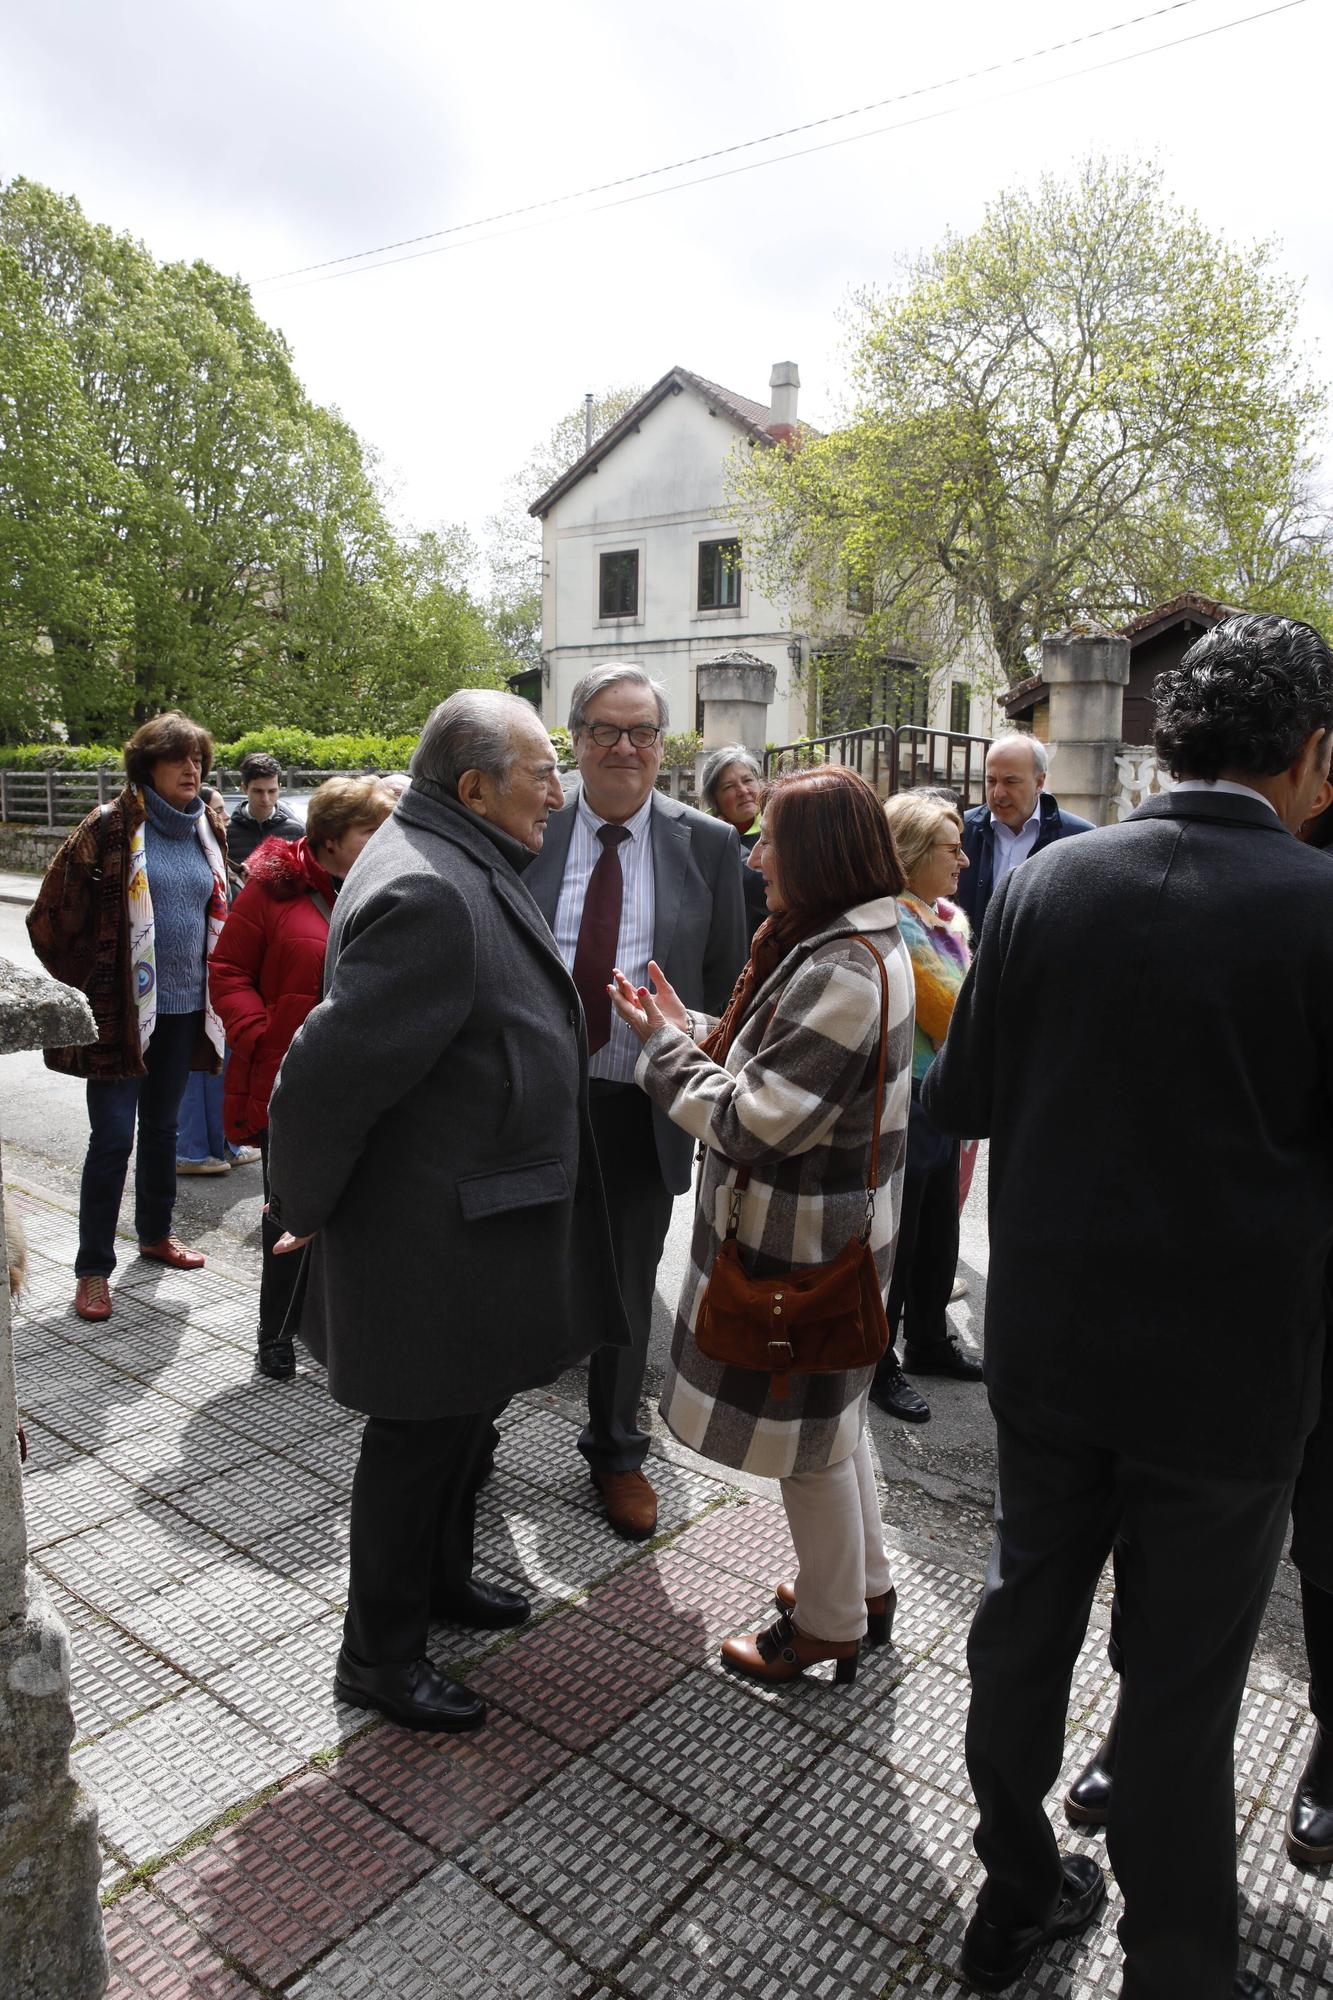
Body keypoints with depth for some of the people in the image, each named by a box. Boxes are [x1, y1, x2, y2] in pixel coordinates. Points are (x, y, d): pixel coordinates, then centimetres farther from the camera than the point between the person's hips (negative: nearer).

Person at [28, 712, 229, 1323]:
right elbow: (52, 917, -9)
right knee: (113, 1137, -2)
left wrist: (213, 984, 14)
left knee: (161, 1126, 19)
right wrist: (87, 982, -4)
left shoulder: (206, 827, 7)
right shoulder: (112, 827, -11)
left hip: (184, 1005, 6)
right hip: (123, 1009, -5)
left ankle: (155, 1233, 36)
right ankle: (93, 1269, 11)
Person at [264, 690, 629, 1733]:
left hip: (488, 1213, 10)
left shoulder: (470, 868, 7)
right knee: (422, 1432, 8)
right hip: (433, 1233, -10)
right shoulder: (427, 893, -28)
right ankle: (379, 1653, 30)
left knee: (465, 1412, 25)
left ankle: (441, 1576, 47)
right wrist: (308, 1209, -15)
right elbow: (329, 1071, -28)